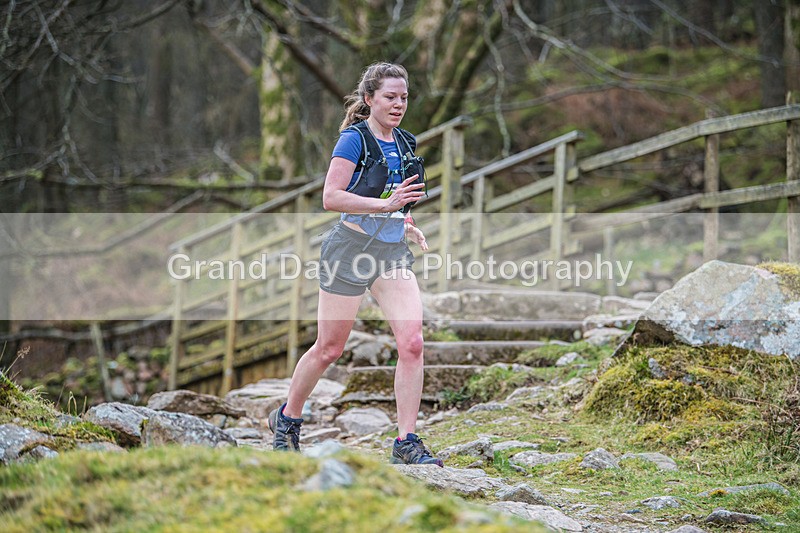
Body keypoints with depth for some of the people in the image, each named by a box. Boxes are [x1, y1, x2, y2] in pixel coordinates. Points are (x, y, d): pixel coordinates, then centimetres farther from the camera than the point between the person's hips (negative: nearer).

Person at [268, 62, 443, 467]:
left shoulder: (405, 144, 12)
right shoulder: (354, 138, -10)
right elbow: (331, 197, -20)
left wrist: (405, 225, 12)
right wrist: (385, 204, -27)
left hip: (393, 252, 6)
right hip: (351, 248, -6)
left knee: (412, 342, -11)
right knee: (329, 349, 5)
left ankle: (406, 443, -7)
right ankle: (287, 418, 29)